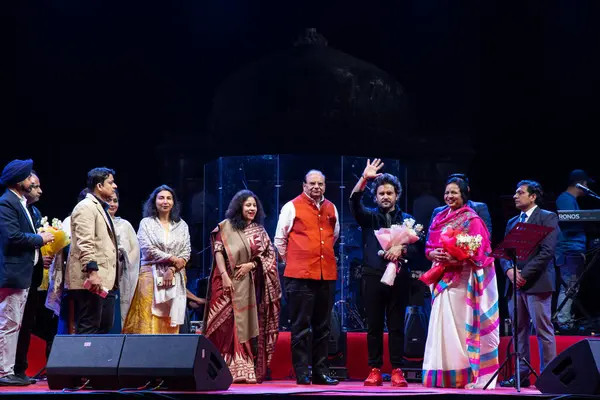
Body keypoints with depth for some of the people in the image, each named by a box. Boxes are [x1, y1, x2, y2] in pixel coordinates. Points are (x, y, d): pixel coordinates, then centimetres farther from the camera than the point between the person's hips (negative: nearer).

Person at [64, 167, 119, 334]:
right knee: (88, 329, -9)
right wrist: (92, 272, -27)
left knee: (105, 326, 10)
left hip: (105, 280, 10)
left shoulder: (102, 208, 22)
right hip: (91, 280, -10)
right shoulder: (86, 207, -9)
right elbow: (85, 244, -19)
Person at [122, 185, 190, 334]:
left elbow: (186, 253, 5)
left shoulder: (182, 225, 13)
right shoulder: (146, 223, 5)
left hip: (175, 278, 3)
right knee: (149, 321, -10)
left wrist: (172, 270, -10)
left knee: (170, 322, -1)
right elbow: (148, 250, -6)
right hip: (151, 276, -3)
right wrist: (172, 259, -8)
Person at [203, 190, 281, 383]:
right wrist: (224, 276, -14)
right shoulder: (226, 227, 3)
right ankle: (225, 370, -7)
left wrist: (251, 264, -6)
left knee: (248, 326, 1)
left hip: (251, 287, 3)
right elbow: (218, 251, -3)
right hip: (229, 284, -3)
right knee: (228, 326, -8)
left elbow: (270, 255, 9)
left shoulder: (259, 231, 12)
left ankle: (246, 371, 2)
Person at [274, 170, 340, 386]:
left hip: (326, 274, 5)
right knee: (301, 326, -4)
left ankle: (321, 371, 14)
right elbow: (279, 239, 5)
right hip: (300, 276, -5)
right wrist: (291, 261, 6)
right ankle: (302, 373, -1)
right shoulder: (292, 207, 0)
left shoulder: (331, 209, 14)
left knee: (323, 327, 9)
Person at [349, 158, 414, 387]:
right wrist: (365, 178, -21)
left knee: (397, 326, 0)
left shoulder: (407, 220, 11)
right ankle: (375, 370, 6)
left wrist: (401, 249, -21)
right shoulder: (369, 217, 11)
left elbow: (416, 245, -1)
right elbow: (354, 202, -8)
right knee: (374, 326, 2)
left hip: (398, 278, 0)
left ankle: (397, 371, 2)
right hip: (373, 277, 0)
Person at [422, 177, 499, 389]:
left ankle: (463, 374, -4)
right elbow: (429, 245, 15)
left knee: (459, 324, -8)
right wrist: (432, 254, -8)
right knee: (441, 323, 2)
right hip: (442, 278, 6)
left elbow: (478, 252, -10)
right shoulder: (439, 218, 15)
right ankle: (442, 374, 4)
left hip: (462, 279, -6)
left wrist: (456, 259, -24)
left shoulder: (472, 220, -4)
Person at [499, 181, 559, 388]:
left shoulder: (548, 218, -1)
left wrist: (524, 274, -15)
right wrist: (509, 270, -6)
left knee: (543, 331, -5)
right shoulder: (512, 222, 19)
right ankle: (521, 375, 10)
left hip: (537, 283, -7)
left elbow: (547, 251, -11)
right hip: (515, 284, 7)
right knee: (518, 331, 7)